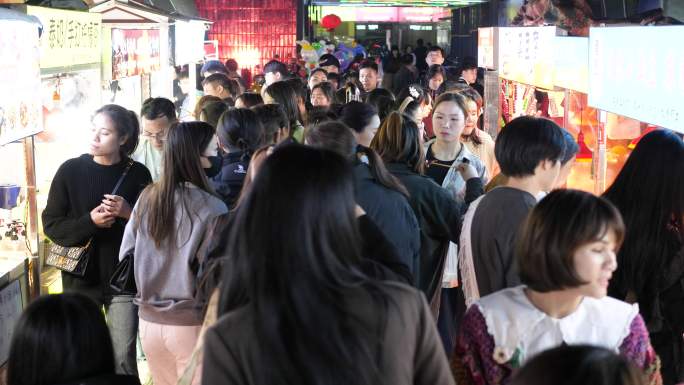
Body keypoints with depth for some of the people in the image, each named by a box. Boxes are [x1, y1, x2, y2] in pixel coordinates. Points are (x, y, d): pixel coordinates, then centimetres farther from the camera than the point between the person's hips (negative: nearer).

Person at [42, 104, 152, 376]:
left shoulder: (138, 174, -2)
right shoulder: (70, 171, -3)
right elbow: (51, 225, -3)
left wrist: (129, 213, -17)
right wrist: (89, 222, -18)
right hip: (81, 278, 1)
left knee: (124, 360, 2)